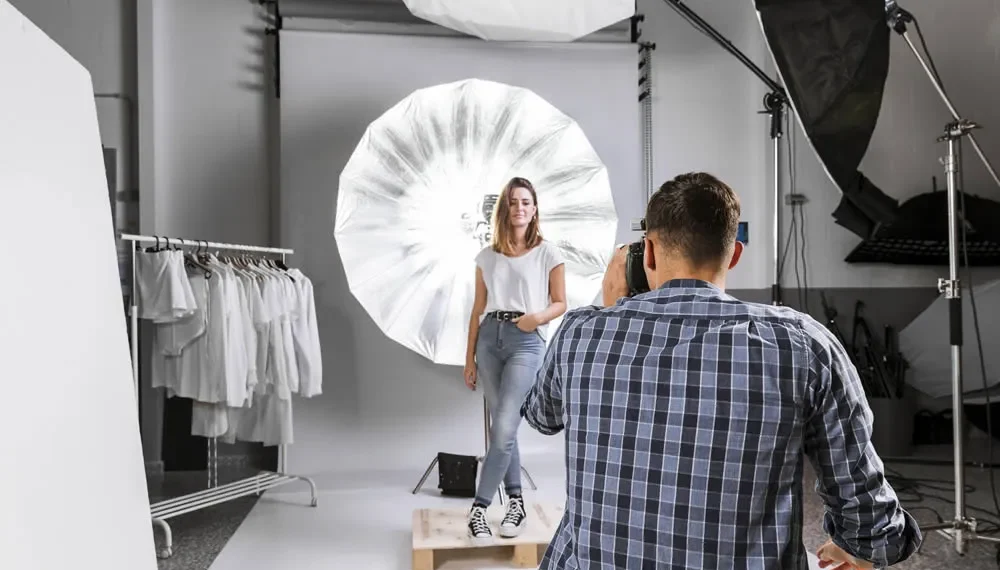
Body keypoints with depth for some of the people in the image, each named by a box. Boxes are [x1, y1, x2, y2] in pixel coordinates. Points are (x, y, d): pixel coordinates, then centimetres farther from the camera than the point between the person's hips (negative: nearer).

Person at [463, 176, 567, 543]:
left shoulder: (548, 254, 3)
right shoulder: (487, 257, 11)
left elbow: (560, 304, 5)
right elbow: (478, 310, 12)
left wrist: (539, 316, -17)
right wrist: (469, 358, 9)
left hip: (527, 342, -3)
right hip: (490, 338, 4)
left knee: (504, 428, -11)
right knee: (502, 427, 8)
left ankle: (479, 508, 1)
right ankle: (516, 501, 20)